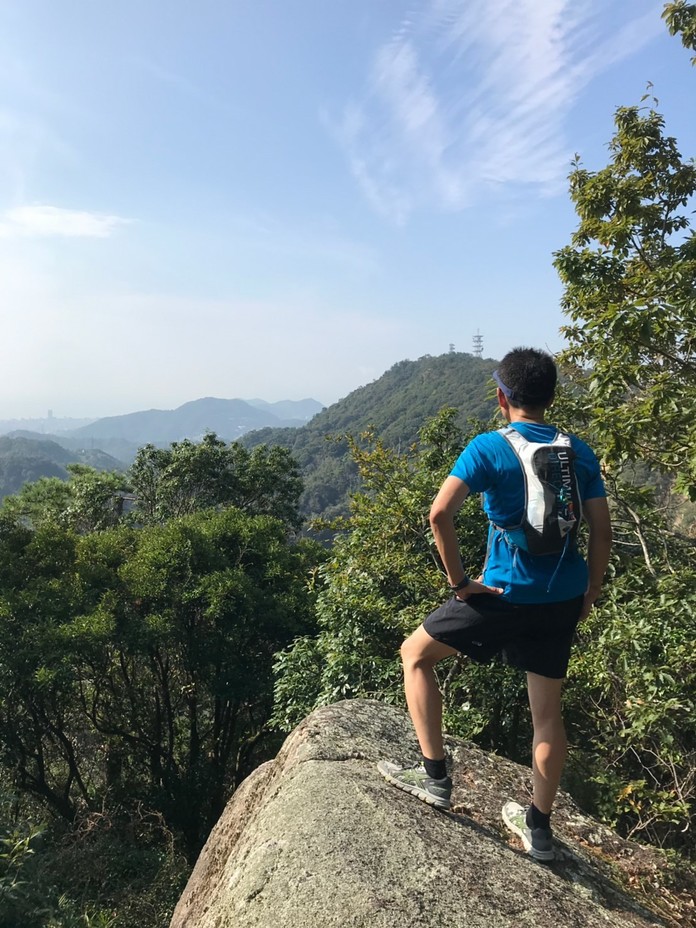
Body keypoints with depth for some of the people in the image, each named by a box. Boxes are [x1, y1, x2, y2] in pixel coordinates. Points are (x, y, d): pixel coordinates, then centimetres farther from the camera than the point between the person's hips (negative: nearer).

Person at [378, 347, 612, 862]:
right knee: (548, 710, 17)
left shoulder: (488, 447, -11)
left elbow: (440, 513, -22)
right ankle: (539, 827, 30)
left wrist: (459, 580, -12)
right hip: (564, 598, 6)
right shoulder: (580, 452, 3)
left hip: (507, 595, -5)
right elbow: (602, 530, 4)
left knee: (415, 654, 15)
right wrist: (590, 593, 14)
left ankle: (435, 776, 19)